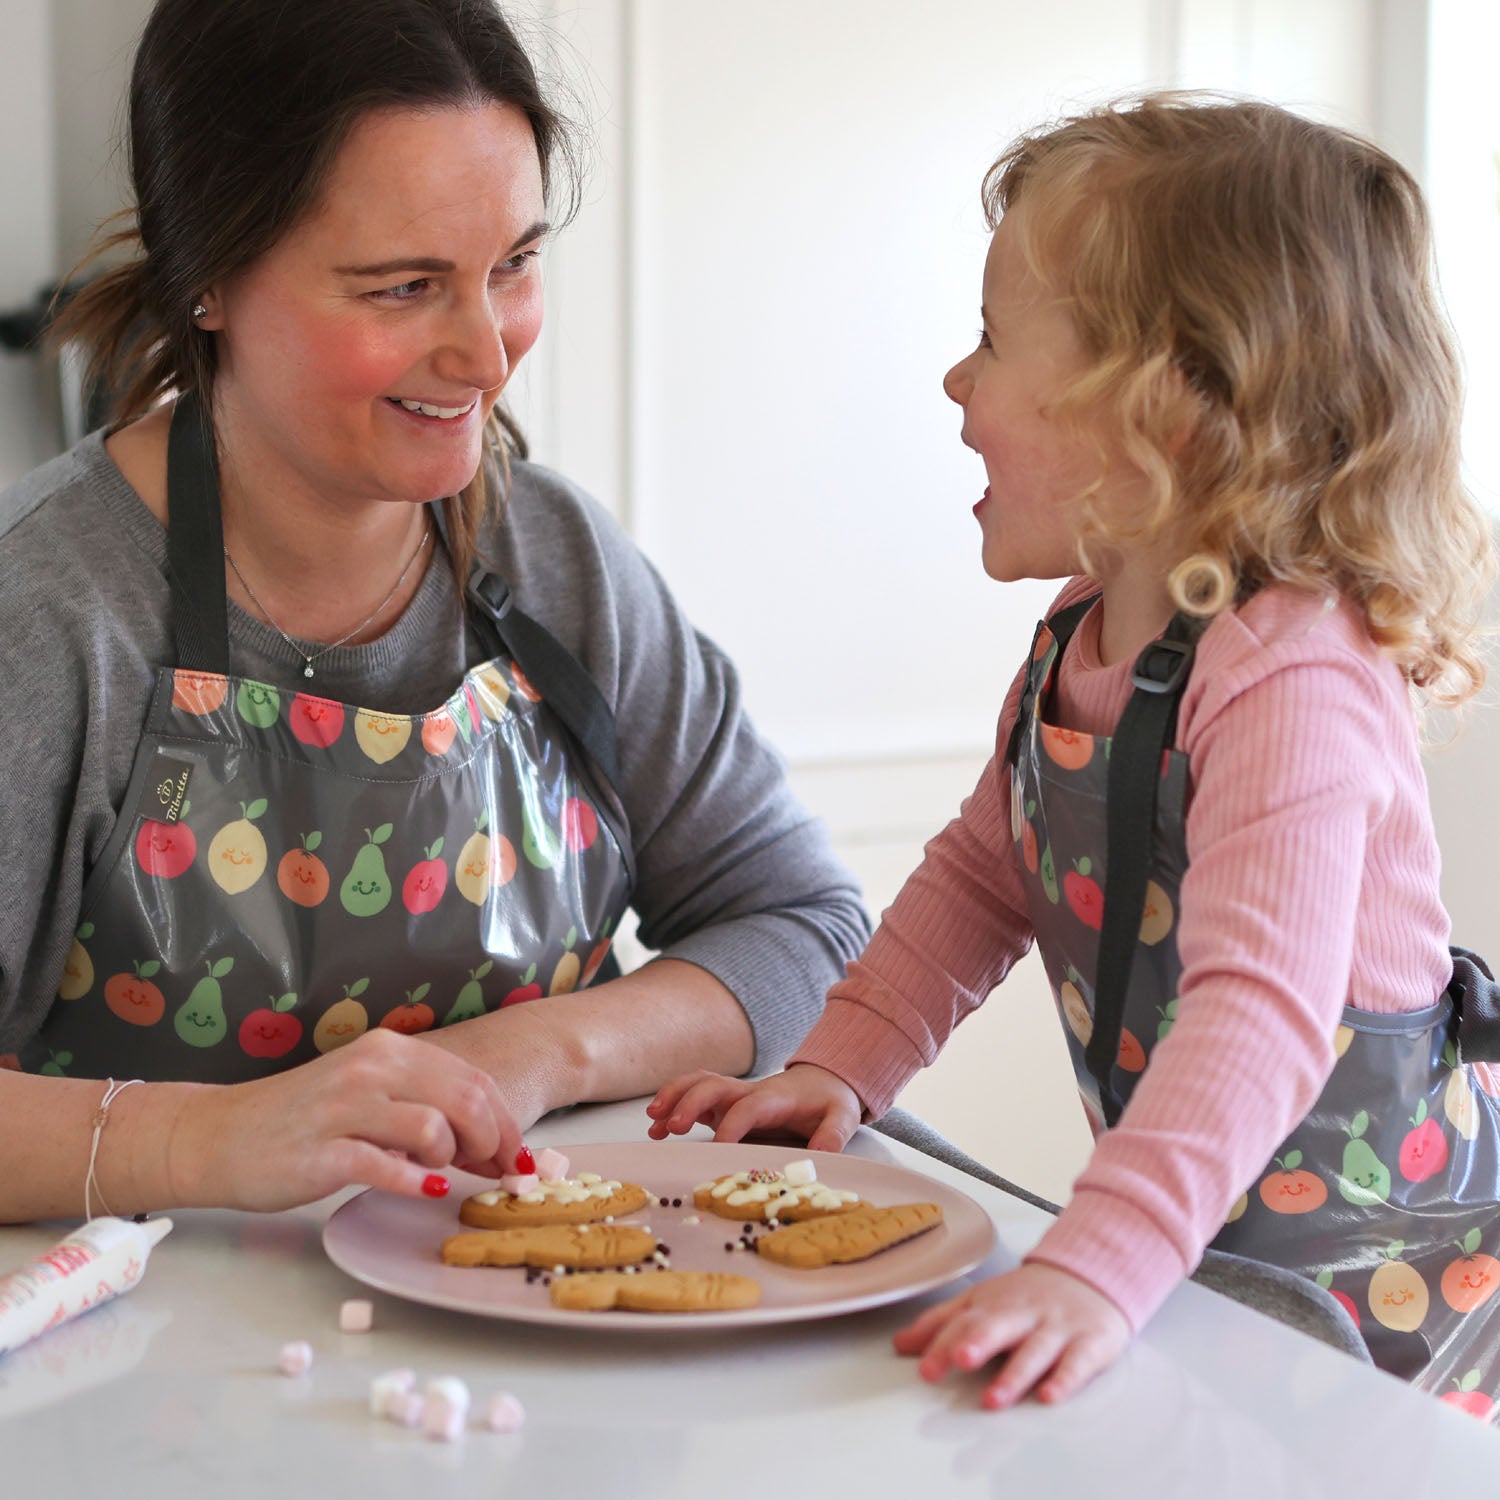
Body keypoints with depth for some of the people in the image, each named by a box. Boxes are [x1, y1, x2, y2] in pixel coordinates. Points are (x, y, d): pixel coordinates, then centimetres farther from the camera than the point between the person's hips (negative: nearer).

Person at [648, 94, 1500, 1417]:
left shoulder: (1292, 685, -26)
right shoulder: (1083, 639, 2)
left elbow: (1261, 1012, -37)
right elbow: (982, 875, 14)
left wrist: (1093, 1270, -47)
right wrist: (840, 1067, 2)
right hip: (1194, 1234, 7)